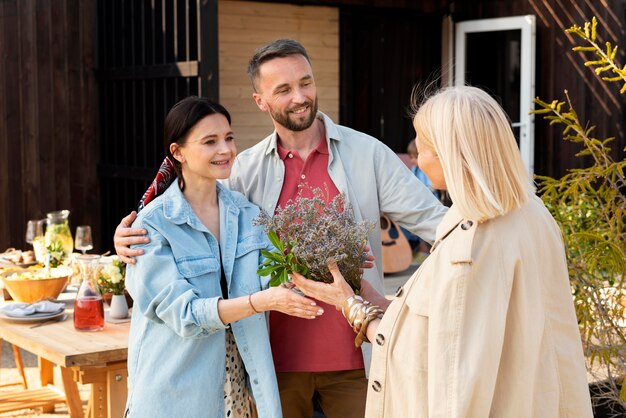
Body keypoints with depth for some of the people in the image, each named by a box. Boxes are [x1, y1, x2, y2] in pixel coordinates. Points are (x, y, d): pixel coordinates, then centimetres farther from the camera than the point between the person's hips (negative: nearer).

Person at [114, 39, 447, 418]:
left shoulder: (368, 153, -1)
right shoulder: (247, 169, 2)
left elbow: (429, 219, -5)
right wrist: (133, 238, -13)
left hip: (352, 357, -1)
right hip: (278, 356, 1)